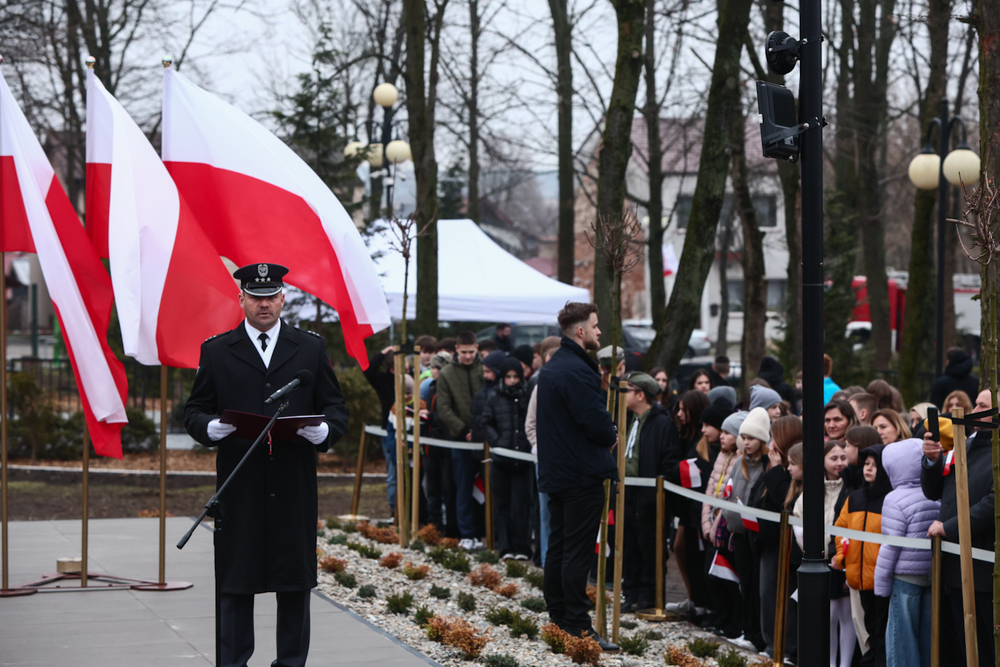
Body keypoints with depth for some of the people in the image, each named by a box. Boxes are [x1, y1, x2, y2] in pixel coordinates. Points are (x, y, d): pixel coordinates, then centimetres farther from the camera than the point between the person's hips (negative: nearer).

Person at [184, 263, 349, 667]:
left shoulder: (311, 349, 12)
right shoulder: (216, 351, 10)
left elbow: (336, 408, 11)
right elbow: (194, 412, 8)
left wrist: (324, 431, -12)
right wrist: (212, 428, -14)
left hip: (295, 486, 1)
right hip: (238, 486, -1)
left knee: (295, 579, 4)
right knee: (234, 579, 1)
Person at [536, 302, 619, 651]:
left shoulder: (552, 367, 14)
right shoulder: (576, 371, -20)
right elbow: (597, 422, -23)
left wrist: (604, 434, 7)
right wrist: (610, 438, -2)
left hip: (556, 473, 10)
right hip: (582, 475, -10)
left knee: (557, 545, 14)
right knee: (578, 551, -7)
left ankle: (558, 618, 21)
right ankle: (578, 626, -6)